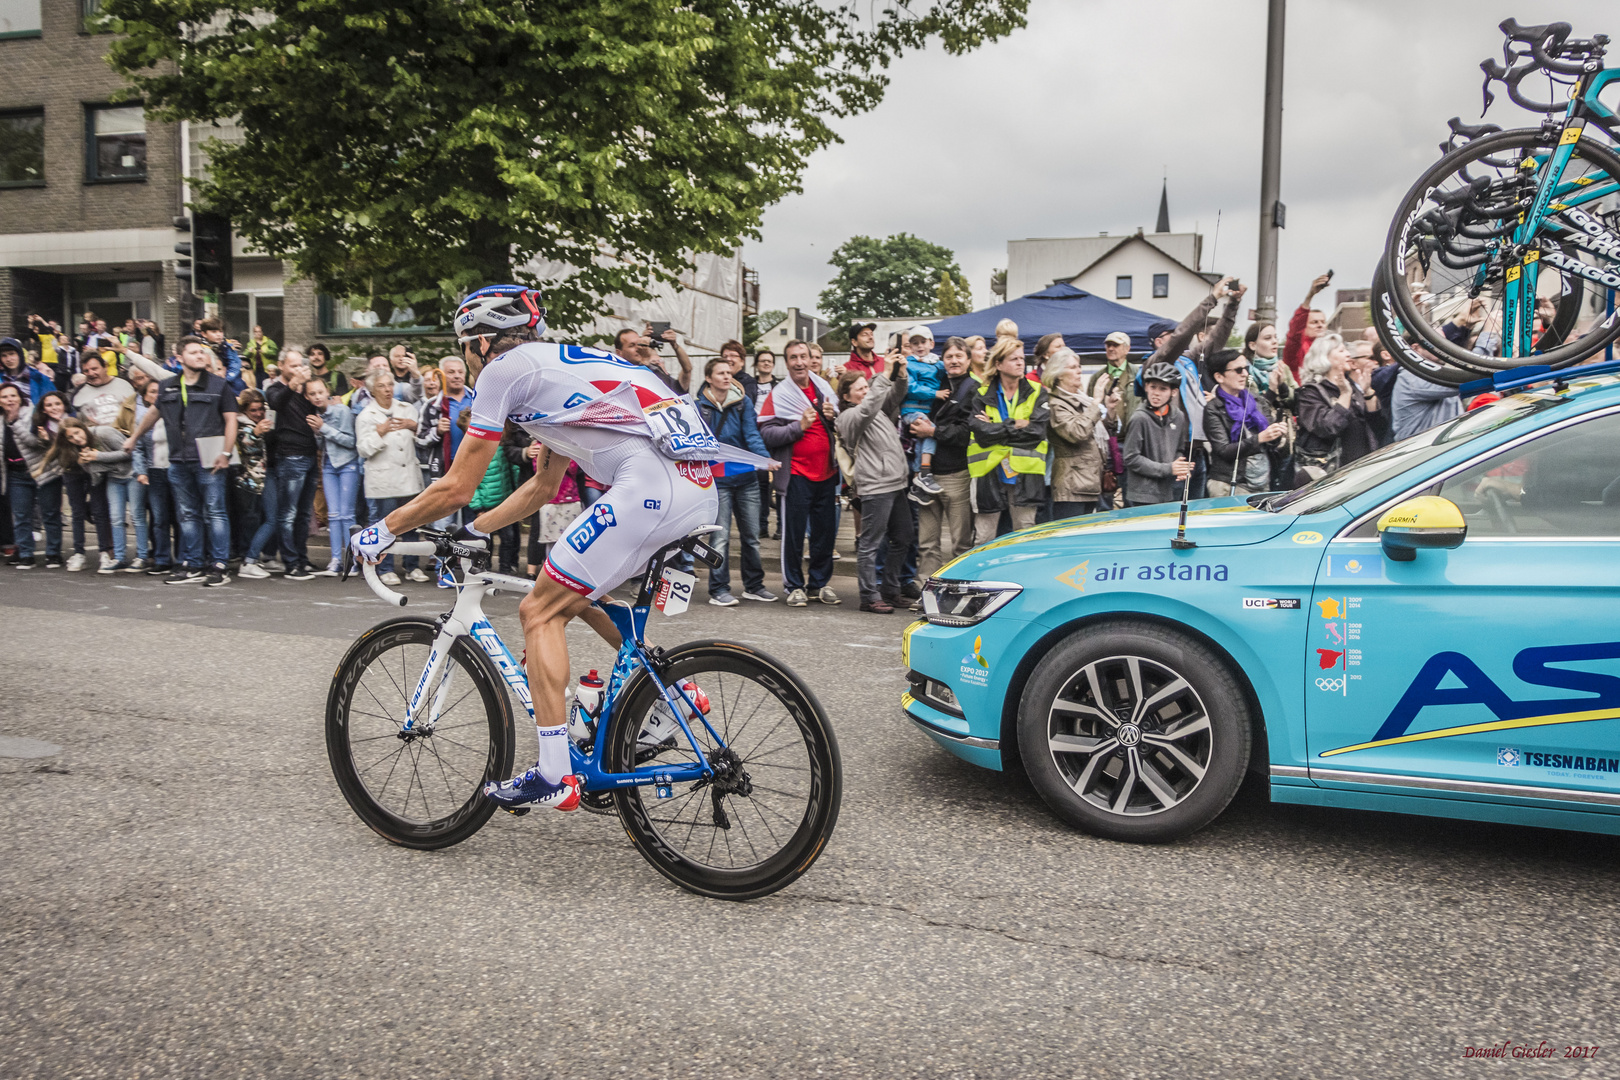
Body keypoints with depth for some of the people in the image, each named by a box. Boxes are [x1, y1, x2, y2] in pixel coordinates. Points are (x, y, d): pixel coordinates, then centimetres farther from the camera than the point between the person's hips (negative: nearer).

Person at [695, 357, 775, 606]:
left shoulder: (744, 401, 1)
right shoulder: (700, 407, -3)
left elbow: (752, 434, -8)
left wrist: (764, 457, -25)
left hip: (746, 477, 3)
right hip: (718, 480, -3)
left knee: (751, 535, 11)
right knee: (720, 537, -2)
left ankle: (753, 585, 24)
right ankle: (718, 590, 7)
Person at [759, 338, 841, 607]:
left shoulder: (824, 388, 11)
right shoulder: (779, 394, -5)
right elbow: (766, 433, -14)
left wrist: (833, 416, 1)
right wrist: (799, 426, -20)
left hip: (826, 472, 5)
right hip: (796, 474, -5)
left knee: (826, 531, 10)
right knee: (794, 532, 1)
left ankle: (819, 583, 23)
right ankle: (795, 586, 12)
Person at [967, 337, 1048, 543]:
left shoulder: (1036, 393, 8)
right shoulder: (983, 395, 6)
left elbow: (1037, 431, -7)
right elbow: (980, 432, -10)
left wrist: (996, 429, -7)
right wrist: (1016, 425, -10)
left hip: (1024, 473, 1)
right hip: (989, 473, 0)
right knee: (982, 540, 1)